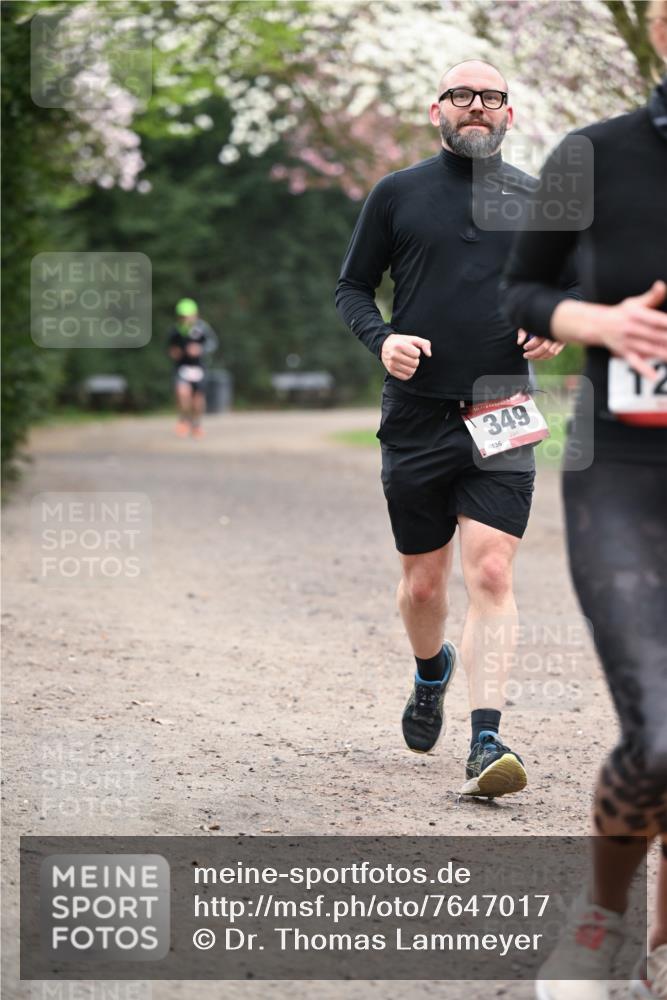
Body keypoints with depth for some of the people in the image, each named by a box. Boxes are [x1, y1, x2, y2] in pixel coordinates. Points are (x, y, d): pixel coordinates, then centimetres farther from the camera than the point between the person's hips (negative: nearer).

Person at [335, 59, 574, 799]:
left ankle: (486, 741, -17)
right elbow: (351, 286, 9)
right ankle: (431, 673, 42)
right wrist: (381, 339, -10)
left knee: (490, 575, -14)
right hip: (417, 416, 1)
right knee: (422, 583, 10)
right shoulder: (397, 195, 5)